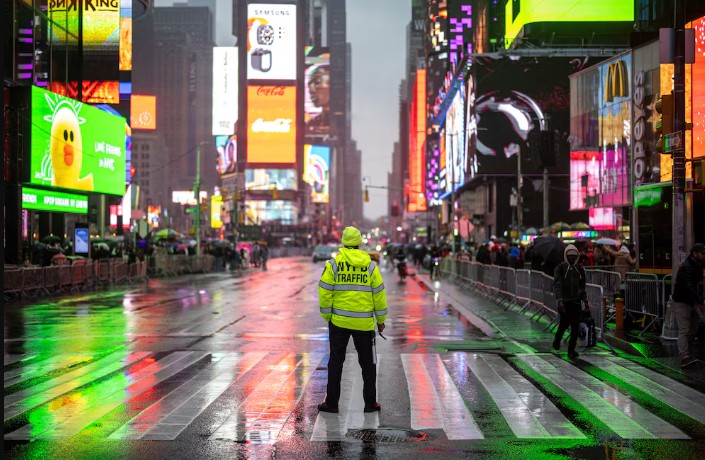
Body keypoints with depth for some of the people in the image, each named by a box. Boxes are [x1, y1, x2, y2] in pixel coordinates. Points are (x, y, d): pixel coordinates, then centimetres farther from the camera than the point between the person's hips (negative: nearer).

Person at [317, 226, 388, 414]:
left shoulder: (333, 264, -4)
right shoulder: (370, 265, 0)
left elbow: (325, 292, -6)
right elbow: (379, 294, 1)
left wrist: (327, 315, 7)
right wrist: (381, 319, 11)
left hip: (339, 321, -1)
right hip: (364, 323, 1)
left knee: (336, 361, 8)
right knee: (368, 363, 12)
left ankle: (332, 403, 9)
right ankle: (370, 403, 15)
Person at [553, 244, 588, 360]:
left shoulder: (580, 268, 9)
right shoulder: (560, 268, -5)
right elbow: (557, 285, -12)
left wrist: (585, 300, 15)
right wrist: (559, 300, -23)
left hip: (576, 301, 3)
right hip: (564, 301, -3)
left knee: (575, 326, -2)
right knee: (565, 322, -1)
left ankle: (571, 350, 5)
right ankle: (557, 339, 29)